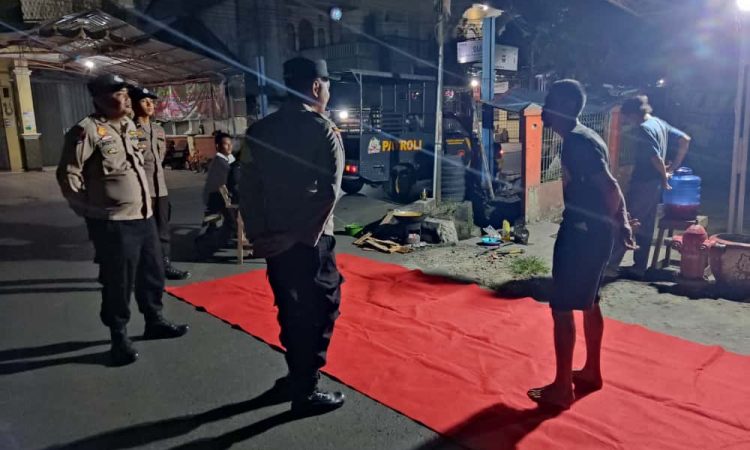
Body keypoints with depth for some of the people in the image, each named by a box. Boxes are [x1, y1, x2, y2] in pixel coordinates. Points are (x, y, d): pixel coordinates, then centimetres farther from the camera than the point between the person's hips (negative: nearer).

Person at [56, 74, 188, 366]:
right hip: (114, 223, -8)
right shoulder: (87, 130, -13)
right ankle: (120, 339, 19)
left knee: (152, 272, 18)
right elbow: (68, 175, -11)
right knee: (118, 283, 3)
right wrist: (89, 210, -5)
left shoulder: (129, 126, 11)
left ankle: (155, 322, 36)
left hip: (143, 216, 8)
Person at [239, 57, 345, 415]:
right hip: (310, 241, -6)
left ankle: (299, 375, 34)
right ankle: (306, 392, 16)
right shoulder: (324, 130, -9)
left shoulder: (260, 130, 7)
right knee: (321, 307, 8)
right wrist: (302, 234, -14)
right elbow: (329, 191, -19)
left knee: (291, 309, 19)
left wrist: (258, 234, 7)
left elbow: (247, 188, 3)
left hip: (273, 241, 6)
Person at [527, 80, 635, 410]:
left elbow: (609, 188, -26)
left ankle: (561, 389, 8)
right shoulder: (580, 138, 13)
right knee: (588, 303, 20)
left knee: (562, 307, -2)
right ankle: (591, 372, 35)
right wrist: (620, 221, 13)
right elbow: (610, 186, 15)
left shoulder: (577, 142, -19)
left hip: (583, 233, -11)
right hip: (591, 231, 11)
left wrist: (615, 223, -11)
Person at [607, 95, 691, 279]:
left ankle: (611, 264, 3)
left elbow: (656, 158, -24)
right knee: (645, 228, 12)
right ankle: (639, 268, 18)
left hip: (643, 184, -9)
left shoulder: (643, 129, -18)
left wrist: (664, 177, -8)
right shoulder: (659, 123, 11)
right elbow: (685, 140, 16)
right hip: (654, 184, 9)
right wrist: (673, 167, 14)